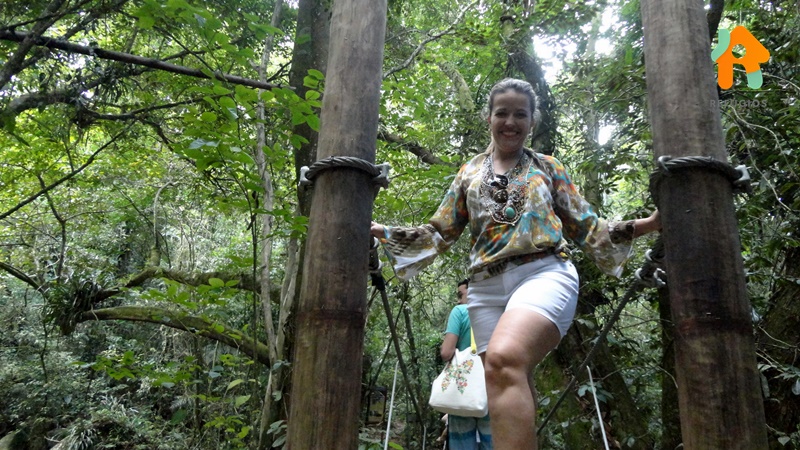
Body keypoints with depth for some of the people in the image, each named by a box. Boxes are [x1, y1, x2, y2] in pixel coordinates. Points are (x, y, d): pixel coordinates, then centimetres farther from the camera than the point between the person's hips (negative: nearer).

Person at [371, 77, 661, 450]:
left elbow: (585, 227, 17)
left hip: (545, 275, -3)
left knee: (503, 360, -32)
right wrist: (379, 231, 9)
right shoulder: (469, 174, 20)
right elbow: (439, 233, 19)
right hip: (488, 288, 3)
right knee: (508, 391, -1)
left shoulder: (548, 168, 17)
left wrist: (648, 224, 5)